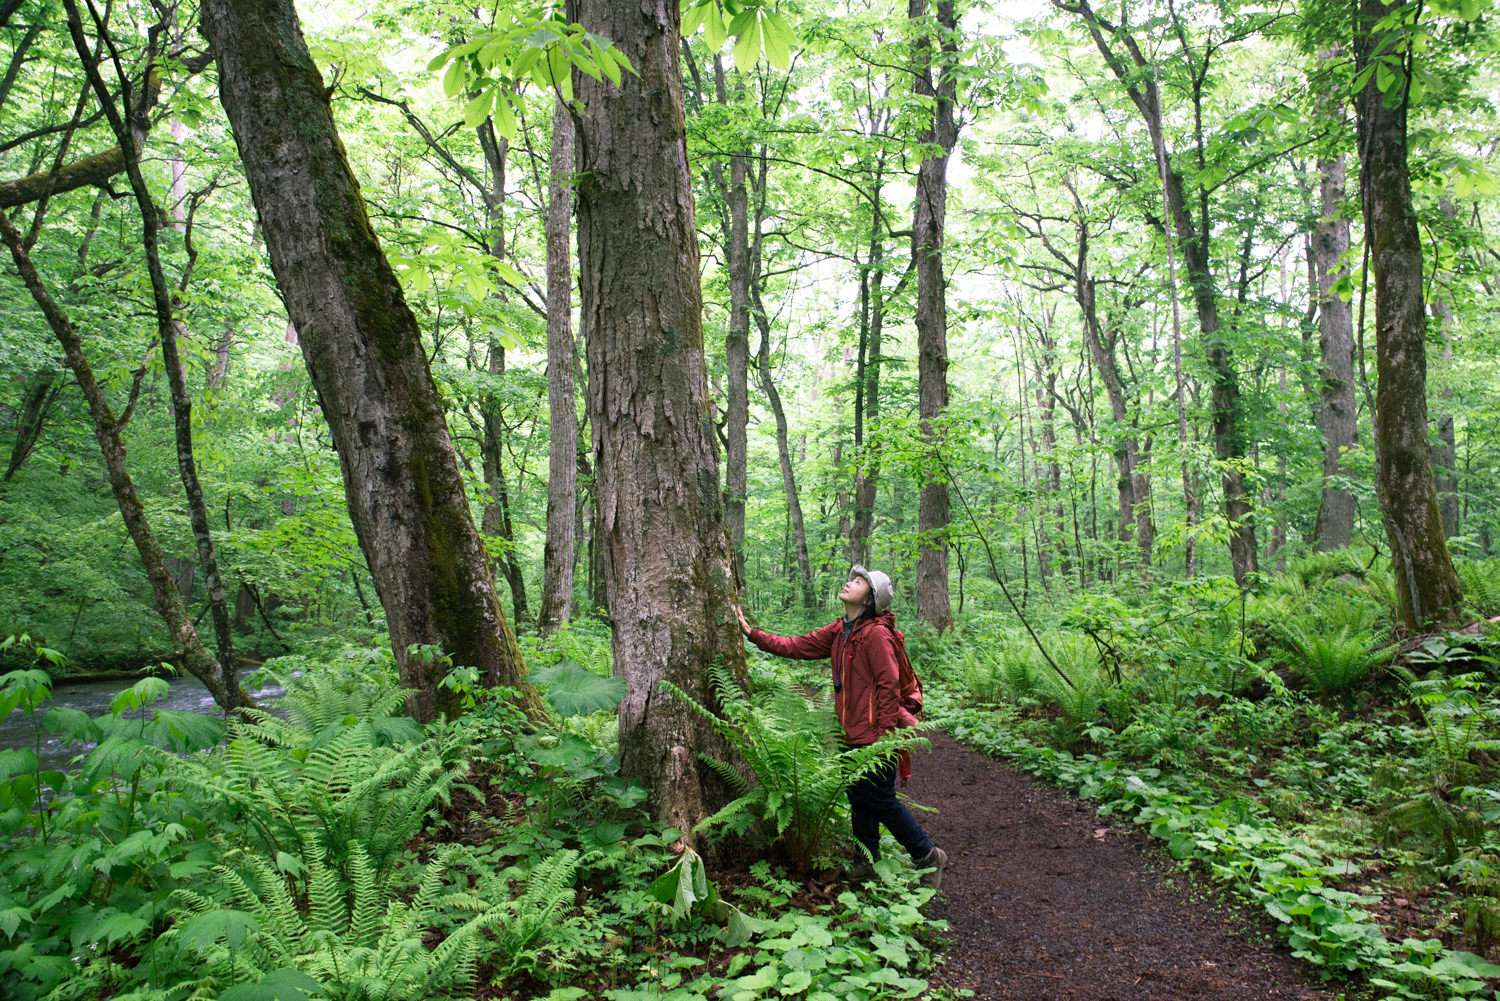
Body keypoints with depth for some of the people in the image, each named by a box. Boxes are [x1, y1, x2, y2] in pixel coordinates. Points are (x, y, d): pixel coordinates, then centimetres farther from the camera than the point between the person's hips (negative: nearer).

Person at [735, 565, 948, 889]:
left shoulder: (875, 633, -18)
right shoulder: (840, 631, 8)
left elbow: (890, 685, -19)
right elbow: (796, 647, 10)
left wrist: (883, 735, -19)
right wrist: (751, 633, 4)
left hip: (875, 734, -8)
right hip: (854, 734, 8)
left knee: (881, 800, 1)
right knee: (859, 798, 16)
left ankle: (928, 855, 20)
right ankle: (867, 861, 31)